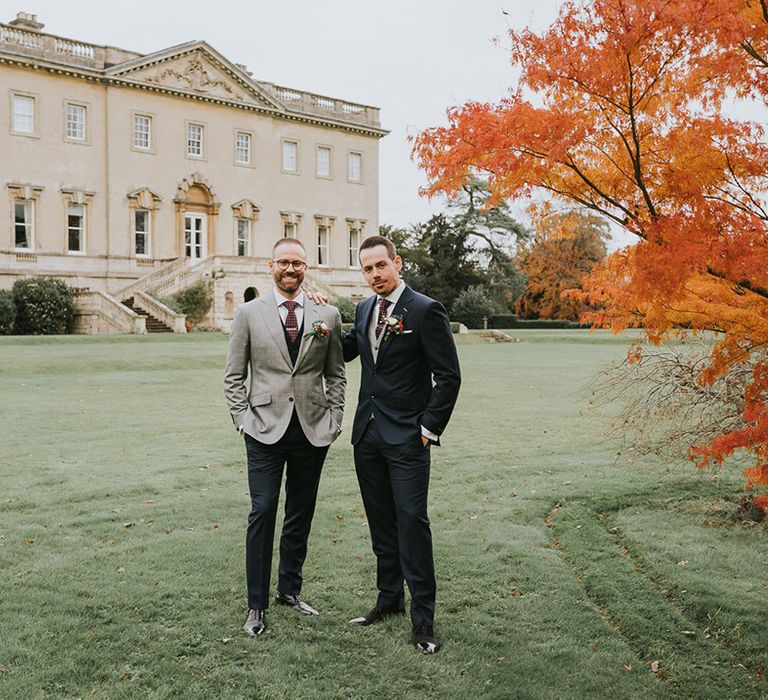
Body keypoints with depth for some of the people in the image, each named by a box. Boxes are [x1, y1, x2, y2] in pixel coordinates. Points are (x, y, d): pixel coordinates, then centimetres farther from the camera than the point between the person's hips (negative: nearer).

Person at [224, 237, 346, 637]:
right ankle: (256, 605, 8)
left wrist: (334, 420, 3)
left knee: (301, 515, 12)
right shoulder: (249, 314, 2)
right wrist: (242, 419, -3)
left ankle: (289, 590, 29)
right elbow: (234, 376, 5)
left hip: (313, 431, 2)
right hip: (265, 429, -2)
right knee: (263, 513, -4)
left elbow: (336, 374, 10)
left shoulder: (328, 314, 6)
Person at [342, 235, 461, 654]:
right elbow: (346, 351, 25)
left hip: (407, 436, -7)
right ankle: (389, 599, 28)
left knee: (412, 521, -6)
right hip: (367, 433, 7)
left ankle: (422, 616, 5)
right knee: (381, 522, 14)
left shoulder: (425, 310, -10)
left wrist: (430, 428, -12)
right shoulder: (364, 309, 11)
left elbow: (449, 376, -10)